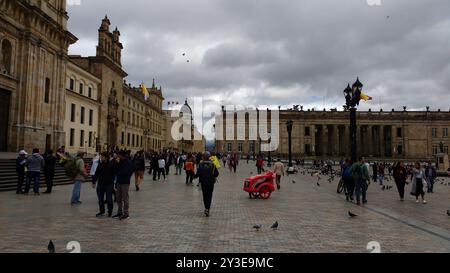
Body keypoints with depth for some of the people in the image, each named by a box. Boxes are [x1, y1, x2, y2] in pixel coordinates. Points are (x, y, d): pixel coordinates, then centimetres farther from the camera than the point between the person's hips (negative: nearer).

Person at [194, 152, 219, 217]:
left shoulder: (201, 164, -10)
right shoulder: (212, 164, -6)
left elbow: (198, 173, -16)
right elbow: (216, 173, -7)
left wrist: (195, 176, 4)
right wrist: (213, 176, 14)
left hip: (203, 182, 0)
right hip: (211, 182, 0)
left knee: (205, 195, 14)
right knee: (209, 196, 4)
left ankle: (207, 208, 18)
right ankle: (207, 208, -7)